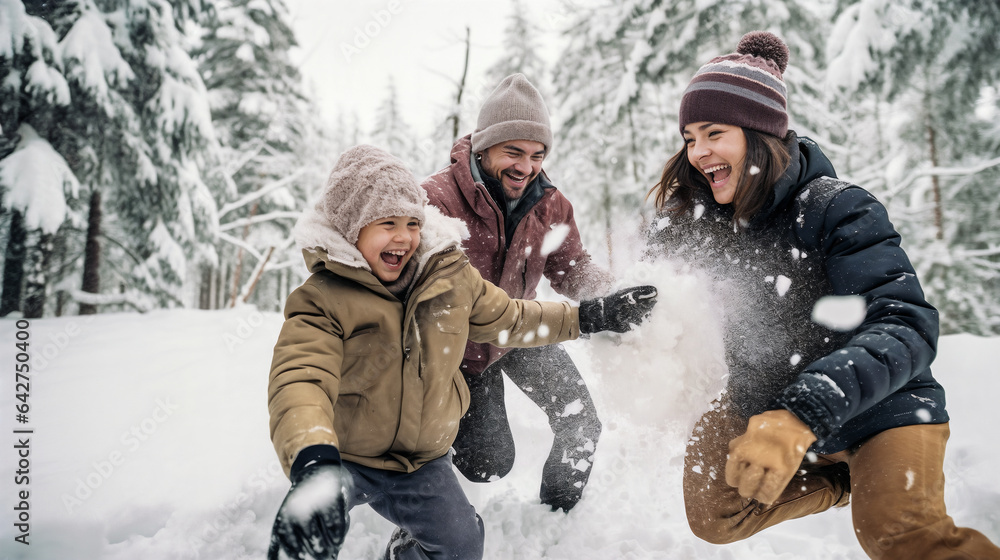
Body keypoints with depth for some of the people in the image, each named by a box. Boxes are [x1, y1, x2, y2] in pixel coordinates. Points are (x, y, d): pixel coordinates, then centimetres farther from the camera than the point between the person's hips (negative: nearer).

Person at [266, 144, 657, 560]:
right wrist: (313, 465, -59)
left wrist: (591, 316, 7)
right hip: (340, 458, -4)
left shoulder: (450, 276, -8)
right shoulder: (322, 299, -24)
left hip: (421, 460, 4)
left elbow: (507, 318, 8)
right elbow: (300, 377, -40)